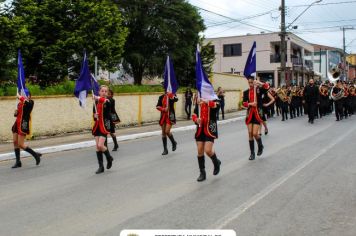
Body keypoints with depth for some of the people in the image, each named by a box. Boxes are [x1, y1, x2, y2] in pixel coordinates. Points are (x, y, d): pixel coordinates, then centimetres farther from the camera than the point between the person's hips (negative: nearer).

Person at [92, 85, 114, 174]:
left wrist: (96, 97, -53)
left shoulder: (107, 101, -10)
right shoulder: (96, 102, 8)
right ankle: (101, 167, 13)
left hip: (104, 126, -6)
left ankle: (109, 158, 15)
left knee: (100, 145, -15)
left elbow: (103, 100, -36)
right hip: (97, 126, 6)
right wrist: (94, 115, -6)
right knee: (97, 147, 4)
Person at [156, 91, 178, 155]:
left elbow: (176, 99, -29)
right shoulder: (161, 97, 5)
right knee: (163, 133, 6)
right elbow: (157, 106, 5)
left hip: (170, 116, -4)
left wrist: (170, 95, -39)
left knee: (167, 131, -14)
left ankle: (174, 142, 16)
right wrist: (163, 109, -11)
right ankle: (165, 149, 16)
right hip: (163, 116, 5)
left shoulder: (172, 96, -6)